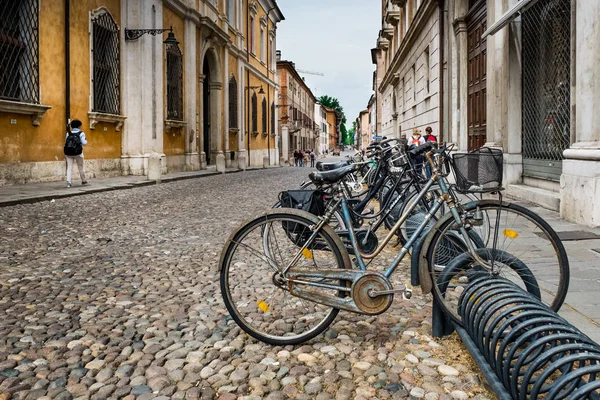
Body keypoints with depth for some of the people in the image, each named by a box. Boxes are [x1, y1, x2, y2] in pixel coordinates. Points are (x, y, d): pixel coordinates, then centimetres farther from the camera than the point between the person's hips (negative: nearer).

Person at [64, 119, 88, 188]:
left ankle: (68, 182, -13)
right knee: (81, 167, 13)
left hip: (69, 152, 2)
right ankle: (83, 181, 25)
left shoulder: (68, 133, 8)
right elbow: (84, 143, -8)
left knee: (69, 167, 0)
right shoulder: (81, 133, -3)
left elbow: (66, 143, 6)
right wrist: (86, 141, 13)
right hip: (78, 153, -2)